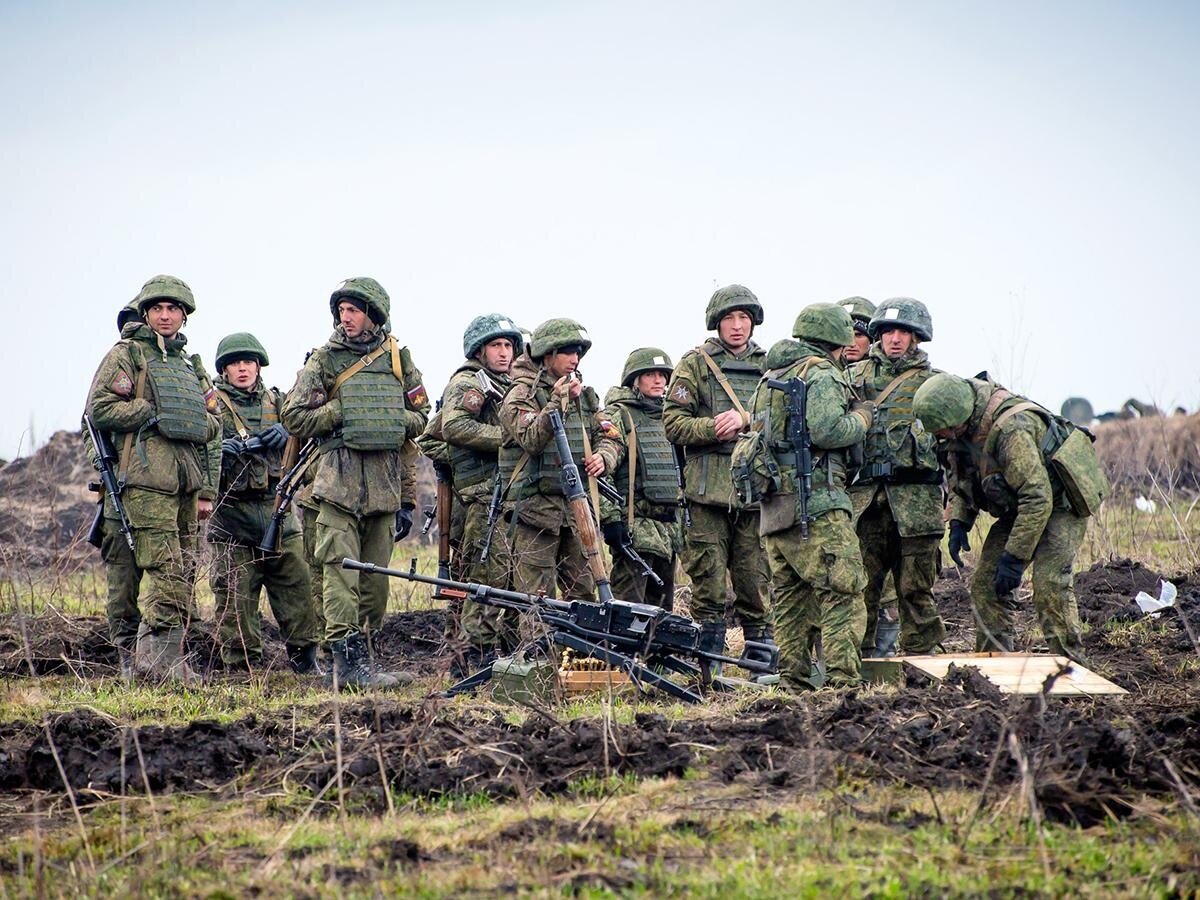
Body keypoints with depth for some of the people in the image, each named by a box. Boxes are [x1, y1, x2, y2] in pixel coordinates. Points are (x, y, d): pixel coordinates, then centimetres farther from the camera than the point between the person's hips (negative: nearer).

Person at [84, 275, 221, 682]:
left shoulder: (191, 365, 24)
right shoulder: (127, 355, 5)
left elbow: (212, 432, 23)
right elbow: (99, 409, -6)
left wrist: (207, 491, 15)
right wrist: (157, 412, -9)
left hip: (188, 480, 7)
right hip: (147, 476, -7)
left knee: (185, 572, 4)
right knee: (164, 571, -15)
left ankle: (170, 656, 8)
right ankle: (158, 659, -15)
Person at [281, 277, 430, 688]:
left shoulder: (398, 358, 12)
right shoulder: (323, 360, 4)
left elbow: (420, 416, 16)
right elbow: (295, 417, -1)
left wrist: (394, 420, -4)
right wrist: (342, 411, -10)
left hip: (385, 481, 3)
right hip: (339, 480, -3)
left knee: (376, 577, 6)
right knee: (341, 571, -11)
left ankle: (360, 649, 17)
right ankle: (349, 660, -15)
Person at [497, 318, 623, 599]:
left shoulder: (583, 393, 16)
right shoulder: (522, 394, -4)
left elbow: (610, 436, 16)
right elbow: (532, 440, -18)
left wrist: (603, 457, -6)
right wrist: (557, 403, -27)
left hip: (579, 505, 6)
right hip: (535, 506, -6)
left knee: (584, 594, 7)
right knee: (537, 600, -8)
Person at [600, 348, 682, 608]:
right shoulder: (617, 416, -5)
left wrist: (681, 519, 22)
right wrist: (610, 519, -21)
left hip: (669, 529, 8)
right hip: (635, 529, -8)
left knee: (661, 610, 11)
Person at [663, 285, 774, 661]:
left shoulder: (768, 366, 15)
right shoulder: (695, 364, 6)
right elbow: (674, 423, 0)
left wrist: (744, 421, -12)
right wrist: (714, 429, -16)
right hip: (708, 488, -2)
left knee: (756, 584, 4)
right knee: (708, 585, -2)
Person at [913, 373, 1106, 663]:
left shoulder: (1010, 430, -34)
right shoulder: (964, 425, -7)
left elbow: (1038, 498, -34)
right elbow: (959, 476, 12)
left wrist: (1014, 558, -30)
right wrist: (958, 521, -5)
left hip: (1059, 502, -9)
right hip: (1017, 507, 9)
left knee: (1049, 585, -22)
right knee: (985, 582, 0)